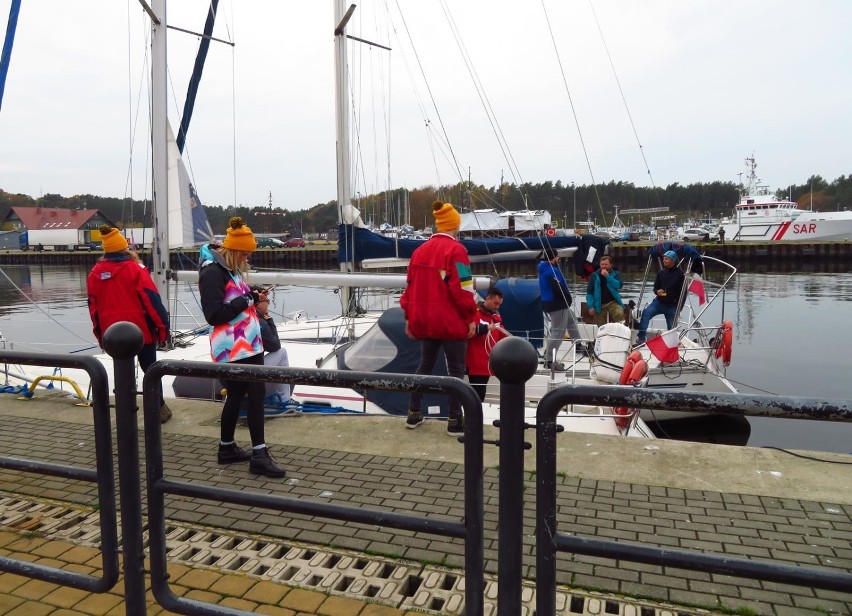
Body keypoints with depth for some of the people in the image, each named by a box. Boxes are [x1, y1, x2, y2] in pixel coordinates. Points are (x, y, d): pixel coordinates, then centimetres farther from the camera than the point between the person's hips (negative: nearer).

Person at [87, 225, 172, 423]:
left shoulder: (95, 273, 3)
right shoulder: (134, 268, -11)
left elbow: (93, 306, 9)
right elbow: (151, 299, -14)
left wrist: (100, 333, 18)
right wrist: (163, 326, -8)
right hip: (141, 331, -3)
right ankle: (159, 408, 15)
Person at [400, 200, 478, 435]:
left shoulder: (420, 250, 11)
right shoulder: (455, 249, -11)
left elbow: (411, 286, 12)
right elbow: (461, 288, -16)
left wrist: (409, 317, 17)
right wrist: (471, 317, -9)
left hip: (424, 319, 7)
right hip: (450, 321, -7)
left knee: (425, 365, 19)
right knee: (456, 369, 3)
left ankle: (413, 413, 24)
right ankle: (455, 420, 6)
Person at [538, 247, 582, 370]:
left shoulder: (544, 269, 12)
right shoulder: (552, 270, -20)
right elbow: (560, 288, -27)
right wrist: (569, 299, -8)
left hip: (550, 303, 11)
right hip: (557, 305, -11)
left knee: (572, 321, 29)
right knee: (557, 333, -7)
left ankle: (578, 345, 41)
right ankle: (549, 361, -5)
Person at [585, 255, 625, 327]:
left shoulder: (615, 274, 6)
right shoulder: (594, 275, 4)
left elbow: (618, 285, -13)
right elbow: (589, 292, 3)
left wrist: (607, 276, -18)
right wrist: (590, 306, -5)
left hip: (613, 302, -1)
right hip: (599, 305, 1)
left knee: (620, 314, -32)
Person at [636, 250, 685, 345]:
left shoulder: (679, 274, -3)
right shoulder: (661, 273, 8)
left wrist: (678, 308, -3)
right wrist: (657, 291, -11)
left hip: (672, 306, -2)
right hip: (659, 302, 2)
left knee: (672, 329, 7)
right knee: (646, 313, -24)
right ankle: (641, 338, -27)